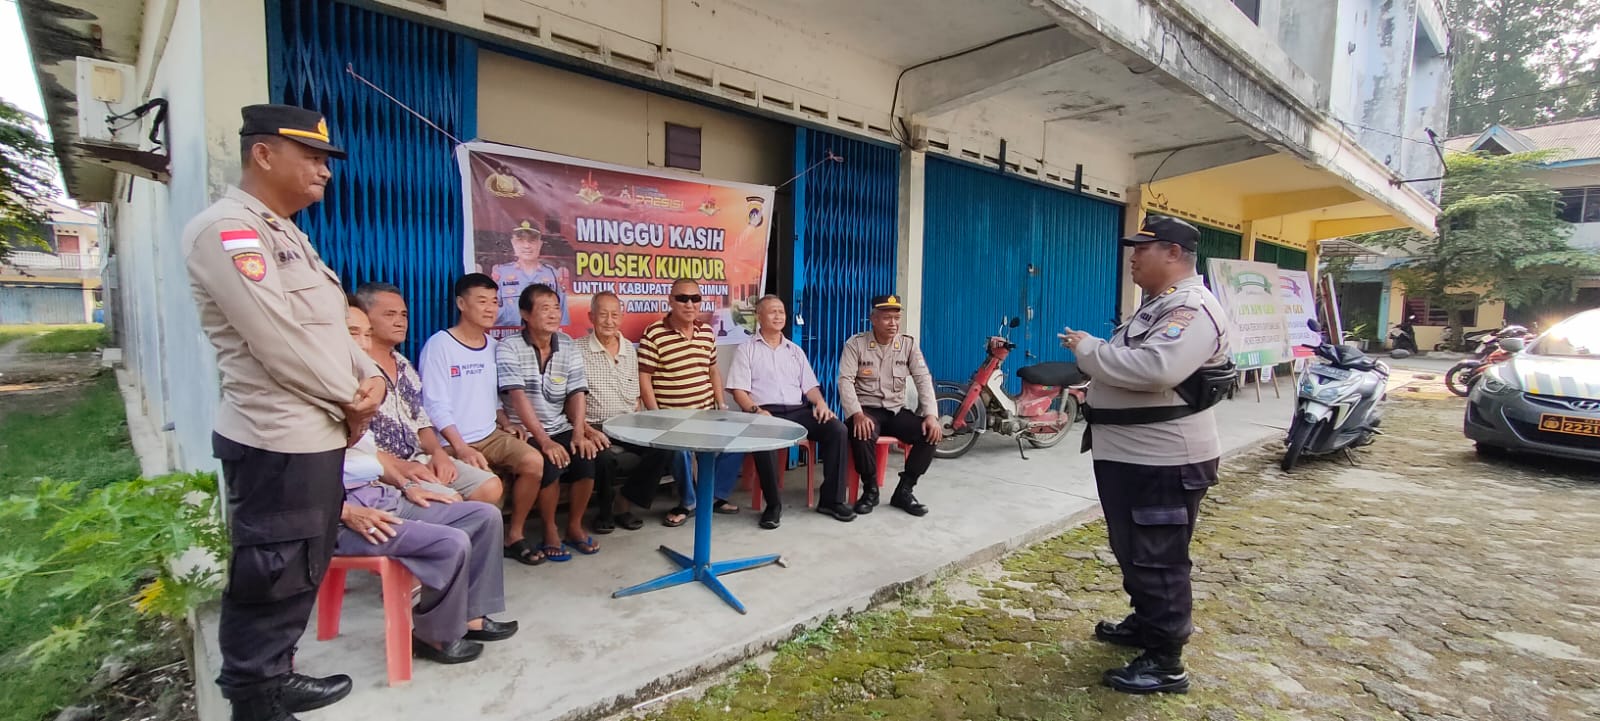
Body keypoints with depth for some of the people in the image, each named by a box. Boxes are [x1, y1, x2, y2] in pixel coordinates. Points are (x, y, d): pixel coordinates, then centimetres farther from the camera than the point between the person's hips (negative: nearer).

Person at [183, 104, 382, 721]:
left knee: (300, 573, 21)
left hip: (316, 433, 10)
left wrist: (370, 378, -2)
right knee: (272, 579, 3)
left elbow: (330, 330, 16)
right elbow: (281, 342, -22)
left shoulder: (286, 233, 17)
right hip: (278, 439, -10)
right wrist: (352, 401, -10)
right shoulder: (227, 228, -14)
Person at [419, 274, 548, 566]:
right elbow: (435, 405, -13)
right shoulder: (439, 344, -8)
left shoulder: (493, 345, 12)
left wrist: (506, 425, 2)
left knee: (534, 462, -20)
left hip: (491, 435, 6)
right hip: (452, 442, -6)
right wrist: (461, 448, -20)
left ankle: (514, 534, 0)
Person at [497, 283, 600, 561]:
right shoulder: (509, 348, -8)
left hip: (561, 429, 4)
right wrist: (544, 440, -27)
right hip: (526, 433, -4)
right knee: (549, 464, -29)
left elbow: (577, 393, 0)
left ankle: (574, 526, 2)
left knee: (587, 458, -21)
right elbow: (518, 398, -18)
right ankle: (550, 530, -4)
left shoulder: (568, 347, 6)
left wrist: (579, 433, -16)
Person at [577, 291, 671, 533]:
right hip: (596, 428, -5)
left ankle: (624, 504, -1)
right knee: (605, 457, -34)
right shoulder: (578, 350, -3)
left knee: (662, 448, -21)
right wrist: (588, 431, -19)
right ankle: (605, 511, -1)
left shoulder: (630, 350, 14)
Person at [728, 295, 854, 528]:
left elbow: (810, 386, 18)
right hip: (766, 412, -4)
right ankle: (773, 504, -22)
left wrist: (821, 403, -4)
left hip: (798, 411, 5)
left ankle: (831, 499, -10)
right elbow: (738, 390, -1)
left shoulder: (795, 350, 22)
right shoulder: (746, 349, 8)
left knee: (838, 430, -20)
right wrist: (756, 411, -20)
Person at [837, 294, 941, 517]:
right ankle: (870, 489, -10)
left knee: (932, 432, -21)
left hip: (897, 411, 4)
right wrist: (857, 414, -29)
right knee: (862, 433, -37)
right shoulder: (855, 344, -4)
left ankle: (904, 490, -5)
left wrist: (931, 414, -17)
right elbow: (845, 380, -13)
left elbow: (924, 380, -2)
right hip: (867, 409, -3)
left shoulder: (909, 344, 5)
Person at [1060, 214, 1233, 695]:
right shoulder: (1158, 305, 16)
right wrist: (1089, 357, 4)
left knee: (1158, 560, 1)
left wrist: (1087, 349, -21)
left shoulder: (1193, 308, -18)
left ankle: (1165, 663, 15)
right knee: (1132, 551, 23)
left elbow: (1154, 369, -34)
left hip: (1163, 462, -11)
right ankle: (1144, 623, 41)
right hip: (1129, 455, 11)